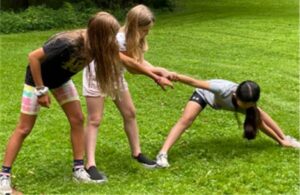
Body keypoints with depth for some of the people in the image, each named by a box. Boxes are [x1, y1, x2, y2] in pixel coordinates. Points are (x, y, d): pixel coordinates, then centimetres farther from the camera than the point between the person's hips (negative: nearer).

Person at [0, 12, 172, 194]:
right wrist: (41, 90, -29)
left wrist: (156, 77, -1)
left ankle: (79, 169, 9)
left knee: (77, 119, 0)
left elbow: (127, 61, -6)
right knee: (24, 128, -5)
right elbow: (33, 57, -33)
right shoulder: (69, 43, -40)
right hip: (38, 77, -7)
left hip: (61, 78, 7)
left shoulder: (98, 44, -18)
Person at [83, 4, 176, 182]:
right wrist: (159, 71, -22)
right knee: (95, 120, -9)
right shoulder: (119, 40, -34)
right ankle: (91, 165, -10)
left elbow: (140, 62, -12)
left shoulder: (134, 38, -7)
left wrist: (159, 72, -27)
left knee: (130, 113, 10)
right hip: (97, 74, -8)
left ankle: (137, 153, 24)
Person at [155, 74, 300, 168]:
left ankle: (285, 138, 28)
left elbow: (261, 124, -14)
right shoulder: (224, 90, -47)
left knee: (259, 115, 6)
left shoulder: (250, 105, -30)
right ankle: (163, 154, -30)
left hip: (222, 100, 4)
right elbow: (195, 82, -46)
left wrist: (281, 140, -7)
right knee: (186, 119, -27)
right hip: (205, 94, -4)